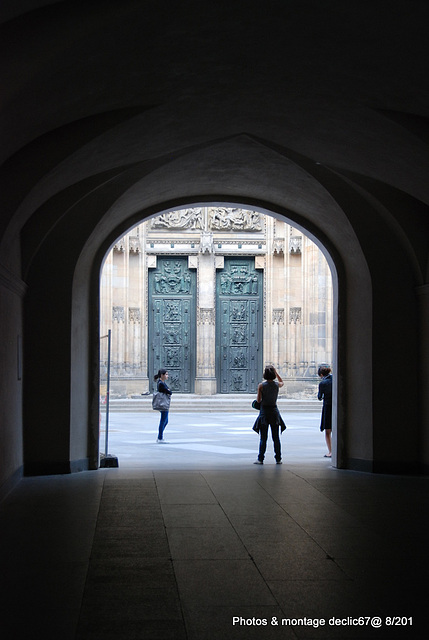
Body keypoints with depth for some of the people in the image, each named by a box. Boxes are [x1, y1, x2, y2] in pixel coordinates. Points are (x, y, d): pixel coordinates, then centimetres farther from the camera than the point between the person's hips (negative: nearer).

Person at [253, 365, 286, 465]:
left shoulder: (261, 385, -10)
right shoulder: (277, 384, -3)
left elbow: (258, 400, -8)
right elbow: (282, 382, 22)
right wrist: (276, 372, 17)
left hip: (264, 411, -2)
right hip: (274, 411, 2)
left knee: (263, 438, 3)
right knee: (276, 437, 8)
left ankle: (260, 459, 3)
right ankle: (278, 459, 11)